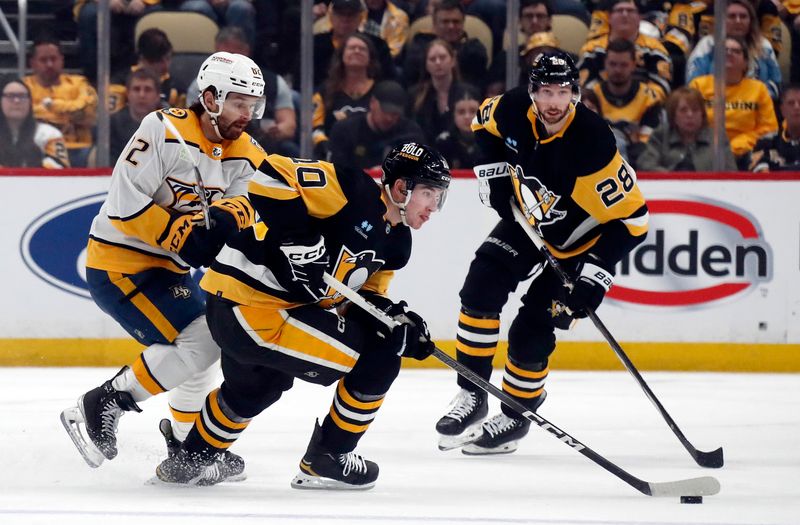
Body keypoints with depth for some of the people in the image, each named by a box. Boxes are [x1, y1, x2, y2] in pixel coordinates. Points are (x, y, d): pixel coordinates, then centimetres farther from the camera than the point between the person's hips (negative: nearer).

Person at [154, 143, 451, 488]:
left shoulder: (396, 243, 10)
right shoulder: (355, 191, -18)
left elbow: (365, 295, 13)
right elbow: (273, 174, -23)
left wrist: (397, 318, -6)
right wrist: (295, 233, -28)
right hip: (254, 309, -11)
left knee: (255, 389, 36)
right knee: (379, 360, -8)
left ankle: (190, 462, 56)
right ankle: (326, 461, 6)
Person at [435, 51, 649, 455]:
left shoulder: (592, 144, -37)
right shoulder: (514, 111, -21)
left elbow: (630, 219, -32)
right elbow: (484, 123, 7)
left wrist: (595, 275, -35)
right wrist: (495, 173, -5)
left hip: (577, 242, -5)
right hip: (527, 218, 5)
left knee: (532, 331, -7)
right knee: (480, 288, -9)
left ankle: (516, 415, 16)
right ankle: (472, 395, 2)